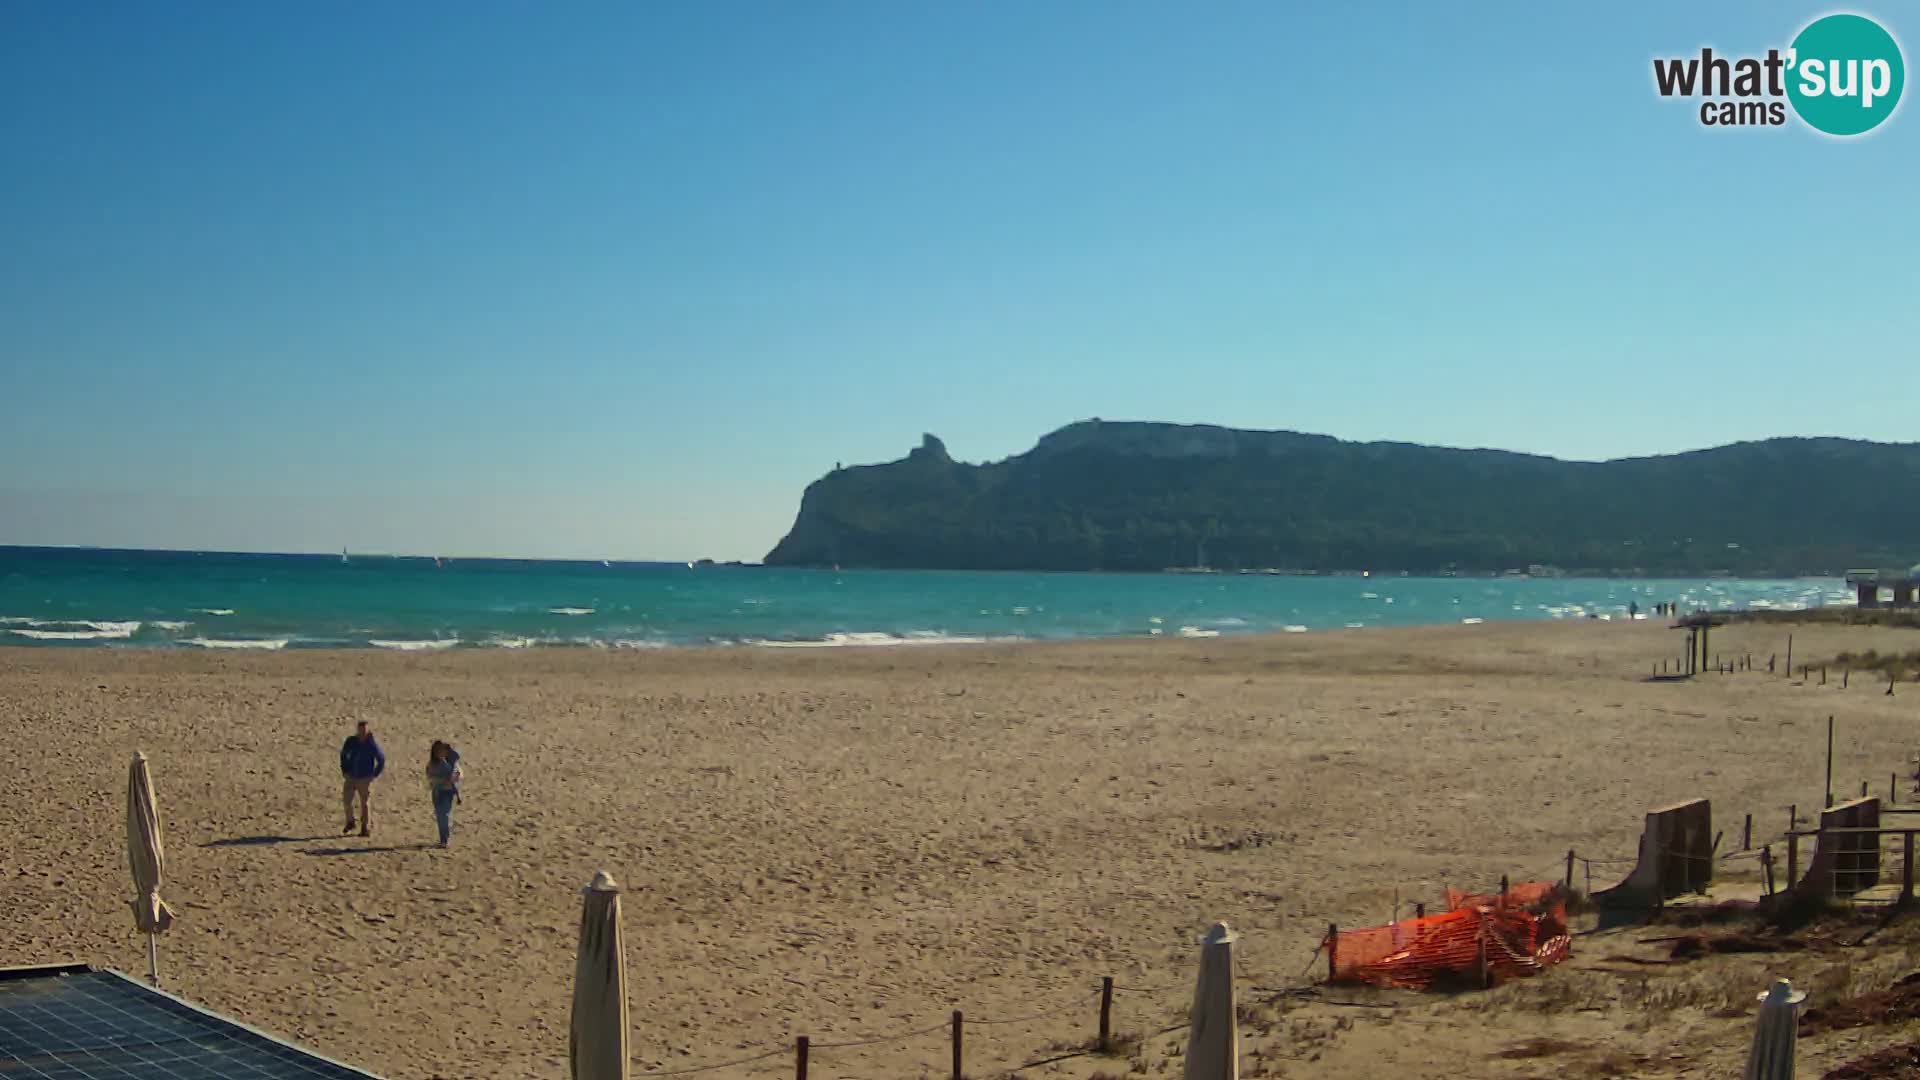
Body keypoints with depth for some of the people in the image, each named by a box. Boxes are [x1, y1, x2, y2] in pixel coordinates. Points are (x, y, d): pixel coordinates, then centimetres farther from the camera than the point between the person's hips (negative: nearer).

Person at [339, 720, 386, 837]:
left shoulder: (372, 745, -11)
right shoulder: (351, 741, -1)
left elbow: (381, 760, -2)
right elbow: (343, 754, 15)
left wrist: (374, 775, -6)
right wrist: (344, 770, 9)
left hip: (364, 779, -4)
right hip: (351, 777, 4)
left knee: (365, 803, -1)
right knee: (346, 800, 2)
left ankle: (366, 829, 6)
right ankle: (350, 822, 25)